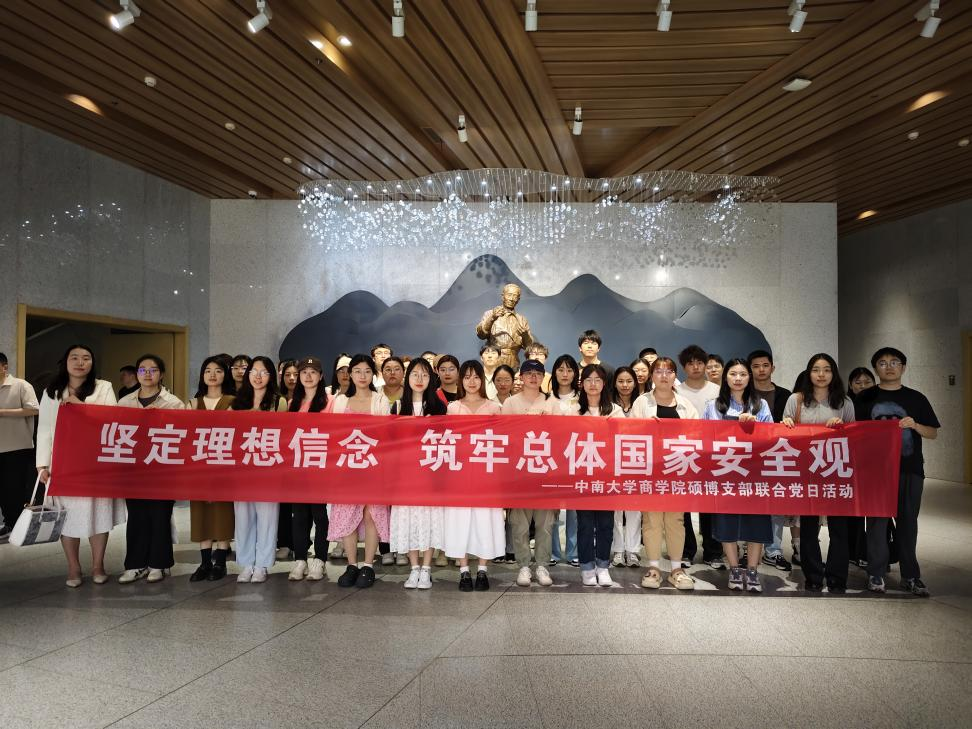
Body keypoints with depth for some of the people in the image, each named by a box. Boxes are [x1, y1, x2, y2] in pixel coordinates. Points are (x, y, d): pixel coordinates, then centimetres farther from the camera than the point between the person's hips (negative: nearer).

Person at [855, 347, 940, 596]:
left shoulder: (916, 398, 7)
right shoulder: (866, 398, 5)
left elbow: (933, 433, 7)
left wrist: (914, 425, -12)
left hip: (910, 469, 1)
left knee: (908, 522, 7)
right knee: (877, 521, 3)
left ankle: (910, 576, 18)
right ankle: (876, 573, 12)